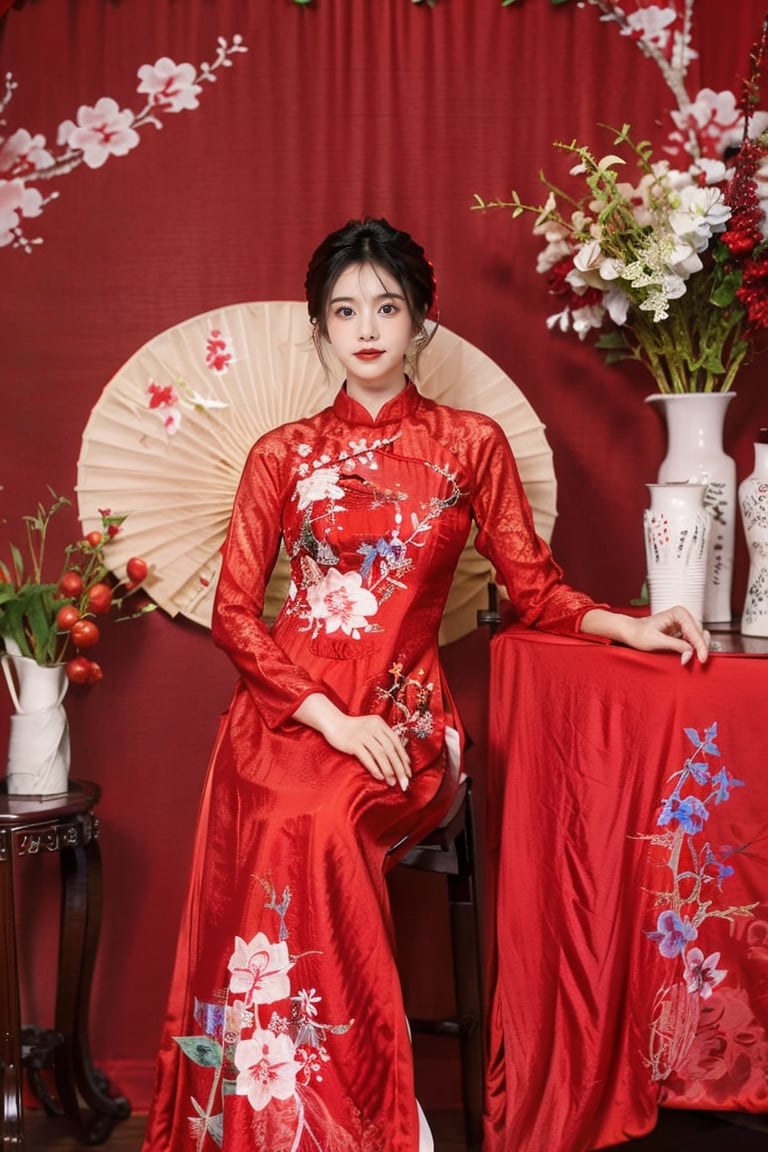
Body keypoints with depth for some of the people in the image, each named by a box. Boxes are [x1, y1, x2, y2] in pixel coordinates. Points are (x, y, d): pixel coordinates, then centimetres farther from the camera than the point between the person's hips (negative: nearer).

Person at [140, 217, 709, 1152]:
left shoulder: (471, 444, 10)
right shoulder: (281, 456, 10)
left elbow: (533, 588, 13)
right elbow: (234, 612, 3)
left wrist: (630, 626, -7)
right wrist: (329, 717, -11)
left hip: (404, 721, -1)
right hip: (285, 714, 1)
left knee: (320, 820, -32)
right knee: (293, 825, -31)